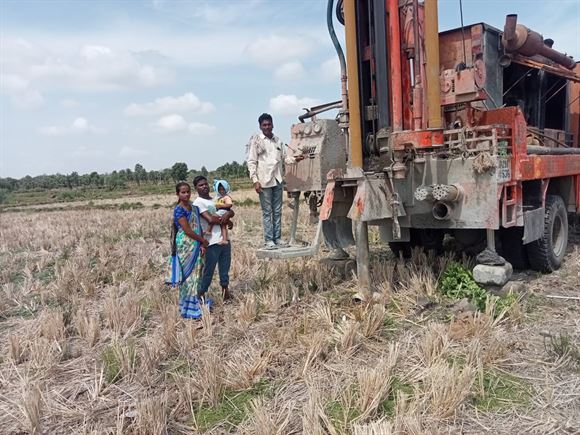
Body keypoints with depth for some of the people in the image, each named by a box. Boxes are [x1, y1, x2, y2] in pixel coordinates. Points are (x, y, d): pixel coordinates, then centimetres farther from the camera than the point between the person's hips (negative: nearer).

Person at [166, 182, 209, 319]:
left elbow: (199, 227, 10)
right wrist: (203, 241, -7)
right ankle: (188, 309, 8)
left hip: (196, 246, 7)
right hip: (185, 246, -7)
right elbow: (187, 230, -16)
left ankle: (194, 304, 22)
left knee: (196, 275, 11)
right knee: (188, 276, -1)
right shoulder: (179, 209, -11)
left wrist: (201, 245, -2)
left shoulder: (194, 208, 12)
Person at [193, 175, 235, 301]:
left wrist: (227, 214, -11)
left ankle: (225, 291, 23)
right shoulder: (198, 203, -6)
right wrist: (227, 221, -5)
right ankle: (201, 294, 12)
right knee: (209, 270, 0)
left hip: (224, 239, 7)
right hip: (212, 242, -6)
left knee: (225, 268, 12)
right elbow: (210, 219, -17)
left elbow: (231, 211, 12)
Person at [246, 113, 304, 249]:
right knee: (267, 212, -2)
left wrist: (295, 159, -3)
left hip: (277, 180, 5)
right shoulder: (256, 140, -3)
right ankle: (268, 240, 4)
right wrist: (255, 180, -13)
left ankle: (277, 238, 16)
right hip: (264, 181, -5)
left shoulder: (278, 140, 12)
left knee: (277, 211, 8)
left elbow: (284, 158, 17)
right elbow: (251, 162, -6)